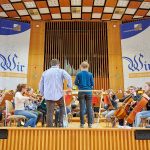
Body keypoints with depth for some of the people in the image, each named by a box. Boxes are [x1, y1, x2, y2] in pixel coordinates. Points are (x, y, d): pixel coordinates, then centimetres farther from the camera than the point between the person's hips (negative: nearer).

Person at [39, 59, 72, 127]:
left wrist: (43, 94, 21)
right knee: (62, 107, 22)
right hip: (58, 94, -2)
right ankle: (61, 123, 14)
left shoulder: (45, 72, 15)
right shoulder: (61, 71, 3)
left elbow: (41, 85, 15)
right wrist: (69, 87, -7)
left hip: (48, 95, 2)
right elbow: (69, 78, -15)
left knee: (49, 112, 5)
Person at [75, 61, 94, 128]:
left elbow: (76, 83, 1)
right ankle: (90, 123, 8)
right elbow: (92, 83, 2)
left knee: (82, 108, 4)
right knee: (89, 108, 6)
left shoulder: (78, 74, -1)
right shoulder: (90, 74, 0)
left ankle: (82, 123, 7)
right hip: (89, 92, 0)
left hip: (81, 92, 0)